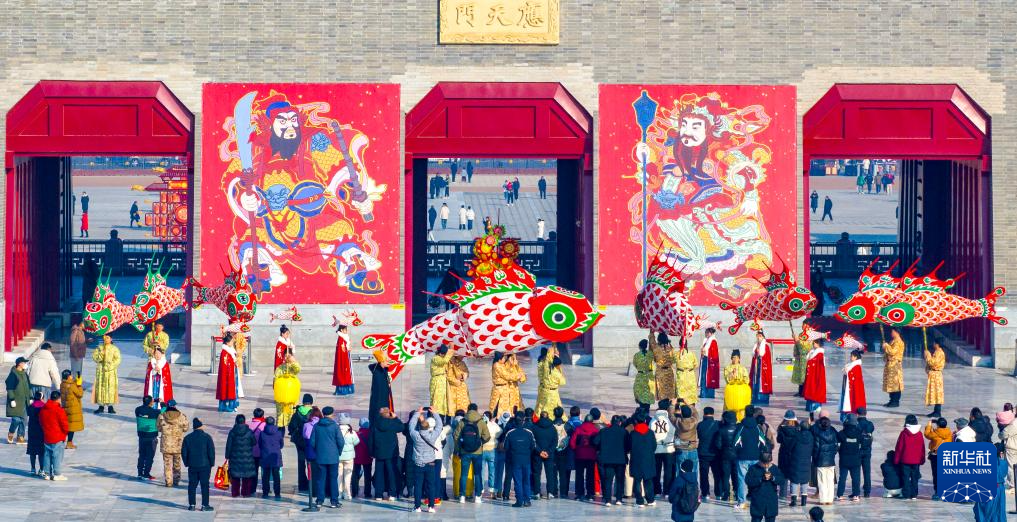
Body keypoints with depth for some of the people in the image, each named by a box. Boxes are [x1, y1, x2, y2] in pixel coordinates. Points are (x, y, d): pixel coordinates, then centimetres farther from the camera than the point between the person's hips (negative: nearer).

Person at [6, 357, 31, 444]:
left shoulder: (25, 374, 13)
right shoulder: (13, 374, -9)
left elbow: (28, 387, 21)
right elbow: (9, 388, -11)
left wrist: (30, 398, 16)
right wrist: (12, 400, -15)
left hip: (24, 400, 7)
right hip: (16, 400, -7)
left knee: (24, 419, 4)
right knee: (16, 419, -11)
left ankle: (20, 438, 10)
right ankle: (10, 434, 13)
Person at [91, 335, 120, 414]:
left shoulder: (114, 348, 2)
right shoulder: (99, 348, 8)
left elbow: (117, 359, -4)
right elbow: (94, 357, 0)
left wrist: (111, 366, -16)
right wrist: (101, 354, -16)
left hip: (111, 371, -2)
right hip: (100, 371, 2)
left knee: (111, 387, -3)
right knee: (100, 387, 1)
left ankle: (110, 406, 1)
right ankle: (101, 406, 8)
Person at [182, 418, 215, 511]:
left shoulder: (187, 438, 3)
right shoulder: (207, 437, -7)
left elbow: (183, 452, 6)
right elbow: (211, 452, -7)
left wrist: (186, 463, 16)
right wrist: (212, 463, 4)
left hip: (192, 466, 3)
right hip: (205, 465, -3)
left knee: (192, 485, 9)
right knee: (204, 485, 2)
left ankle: (191, 505, 9)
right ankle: (204, 505, 1)